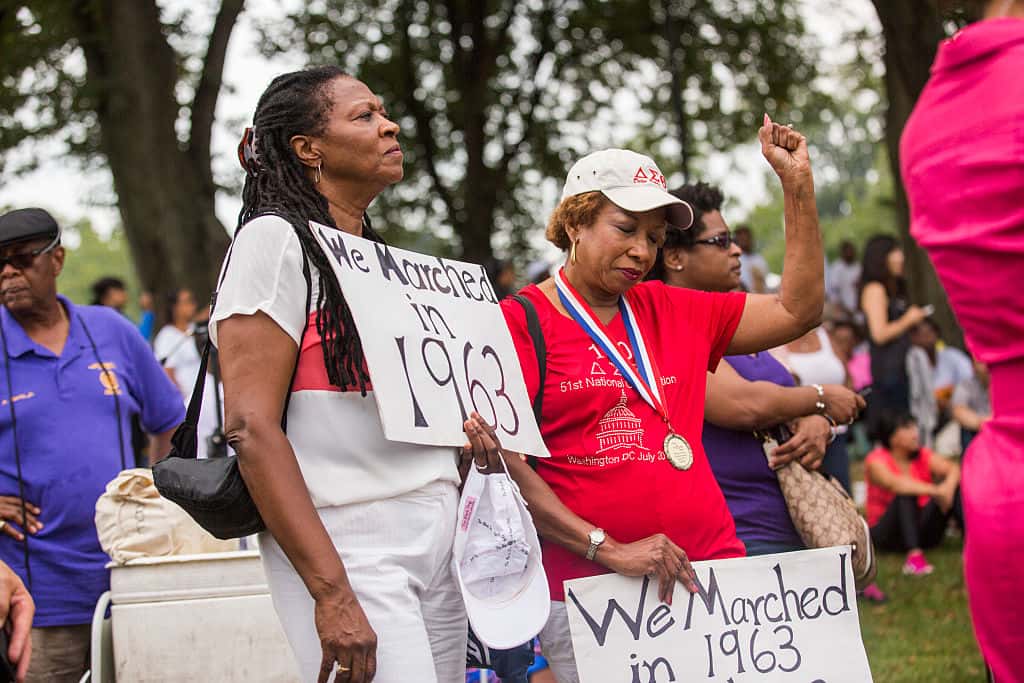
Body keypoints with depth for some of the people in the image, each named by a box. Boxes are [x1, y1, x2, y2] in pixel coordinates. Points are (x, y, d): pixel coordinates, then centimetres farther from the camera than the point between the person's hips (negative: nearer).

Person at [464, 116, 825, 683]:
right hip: (588, 591, -5)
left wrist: (797, 183, 13)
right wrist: (609, 550, -15)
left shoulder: (674, 312, 16)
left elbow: (796, 309, 19)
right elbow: (503, 462, -9)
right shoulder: (520, 322, -1)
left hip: (711, 568, 5)